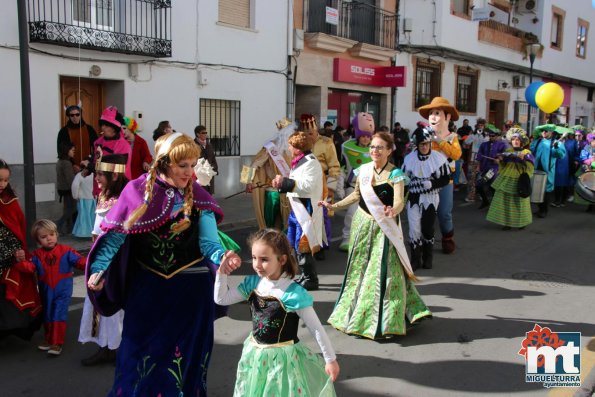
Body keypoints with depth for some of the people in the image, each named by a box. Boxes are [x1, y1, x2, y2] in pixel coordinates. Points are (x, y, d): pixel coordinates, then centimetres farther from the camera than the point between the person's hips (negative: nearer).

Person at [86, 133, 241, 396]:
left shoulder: (197, 196, -9)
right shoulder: (137, 190, -9)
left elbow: (208, 241, -18)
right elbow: (115, 234, -7)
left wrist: (222, 257, -39)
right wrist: (98, 269, -18)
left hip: (190, 287, -1)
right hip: (147, 286, 1)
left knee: (185, 356, 11)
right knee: (139, 353, 16)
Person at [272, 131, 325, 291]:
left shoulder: (311, 163, -14)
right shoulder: (301, 161, 16)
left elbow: (308, 185, -24)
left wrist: (285, 181, -20)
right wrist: (281, 183, 4)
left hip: (306, 208, -10)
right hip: (297, 207, 10)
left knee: (302, 246, -7)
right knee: (293, 244, 16)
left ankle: (311, 279, 5)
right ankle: (305, 275, 27)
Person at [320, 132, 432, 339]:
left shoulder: (395, 174, -11)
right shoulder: (363, 170, 3)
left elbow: (399, 201, -22)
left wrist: (393, 211, -44)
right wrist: (334, 205, 11)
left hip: (384, 228, -5)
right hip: (363, 224, 5)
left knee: (383, 272, -4)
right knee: (358, 268, 14)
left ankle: (384, 321, 9)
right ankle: (356, 313, 30)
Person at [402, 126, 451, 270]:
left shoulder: (439, 158, -7)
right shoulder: (410, 158, -1)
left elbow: (446, 179, -4)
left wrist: (431, 184, -17)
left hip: (431, 198, -1)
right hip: (413, 198, 1)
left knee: (427, 229, 6)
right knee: (414, 229, -3)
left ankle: (427, 259, 25)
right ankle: (415, 260, 9)